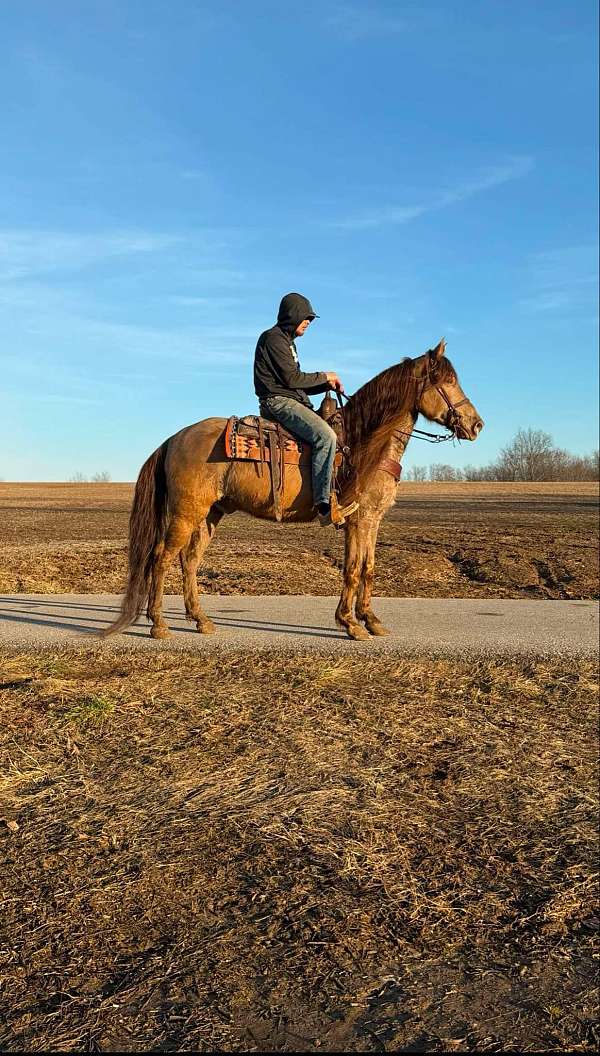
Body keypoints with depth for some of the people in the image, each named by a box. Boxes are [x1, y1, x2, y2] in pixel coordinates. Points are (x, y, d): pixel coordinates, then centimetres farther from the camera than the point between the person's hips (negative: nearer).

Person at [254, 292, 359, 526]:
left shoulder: (286, 341, 25)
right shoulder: (274, 338, -6)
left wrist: (327, 384, 9)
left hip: (291, 401, 11)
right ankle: (324, 506, -34)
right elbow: (291, 378, -14)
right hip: (278, 401, -11)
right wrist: (324, 376, -2)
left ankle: (333, 495, 5)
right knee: (325, 436, -28)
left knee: (330, 433, 11)